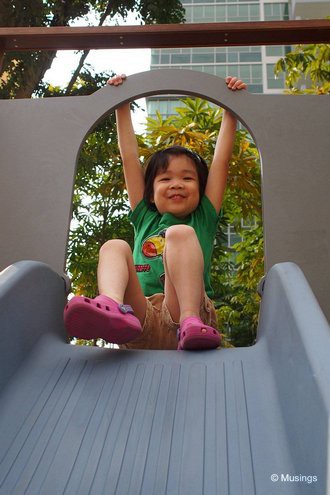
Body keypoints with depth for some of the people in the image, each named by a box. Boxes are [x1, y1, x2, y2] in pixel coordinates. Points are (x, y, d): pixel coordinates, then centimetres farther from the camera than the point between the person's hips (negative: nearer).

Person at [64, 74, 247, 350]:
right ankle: (113, 310, -50)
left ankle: (191, 323, -42)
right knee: (115, 247, -18)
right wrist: (123, 106, 29)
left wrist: (230, 110, 24)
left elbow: (222, 160, 21)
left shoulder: (203, 219, 23)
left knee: (181, 233, -19)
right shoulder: (145, 219, 26)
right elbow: (130, 158, 26)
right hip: (142, 320, 2)